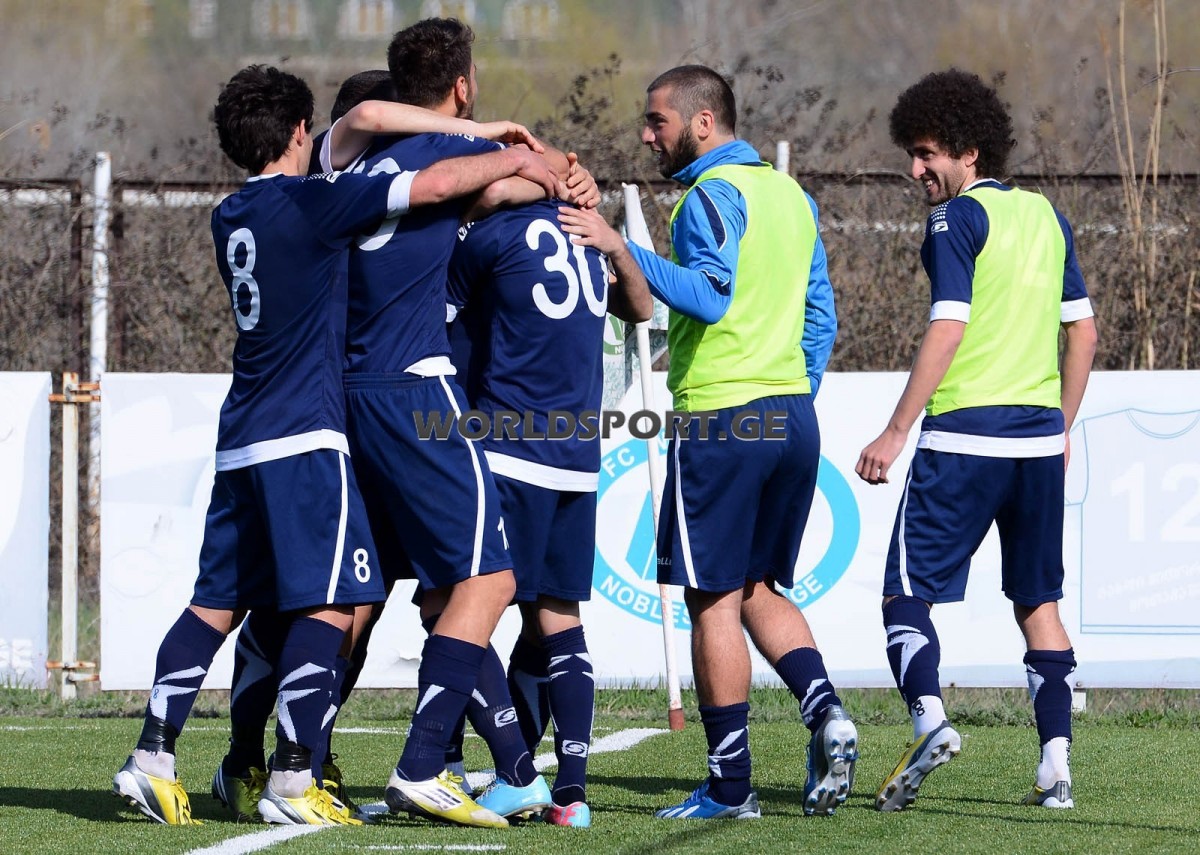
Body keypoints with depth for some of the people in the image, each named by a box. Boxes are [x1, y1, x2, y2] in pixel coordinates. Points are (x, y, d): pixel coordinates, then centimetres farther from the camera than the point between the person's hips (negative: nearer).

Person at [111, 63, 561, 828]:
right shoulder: (309, 203, -9)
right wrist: (515, 159, 1)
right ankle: (292, 780, -12)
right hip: (304, 437, -8)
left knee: (218, 601, 11)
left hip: (241, 441, 8)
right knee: (330, 603, -6)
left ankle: (153, 757, 5)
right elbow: (433, 186, -12)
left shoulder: (231, 218, 14)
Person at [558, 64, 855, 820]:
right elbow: (820, 314, 18)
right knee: (759, 590, 17)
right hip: (792, 417, 8)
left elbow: (710, 294, -23)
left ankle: (731, 786, 0)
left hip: (722, 418, -8)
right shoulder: (791, 195, 16)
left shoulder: (712, 195, -10)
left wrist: (623, 249, -24)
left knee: (714, 600, -1)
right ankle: (825, 713, -6)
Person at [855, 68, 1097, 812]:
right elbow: (1083, 332, 17)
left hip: (964, 436, -6)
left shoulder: (958, 219, -7)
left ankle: (930, 719, -22)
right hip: (1039, 434, 6)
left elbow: (949, 330, -15)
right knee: (1038, 603, 11)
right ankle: (1056, 765, 4)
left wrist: (896, 432, -14)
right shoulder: (1047, 217, 14)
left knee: (907, 592, -1)